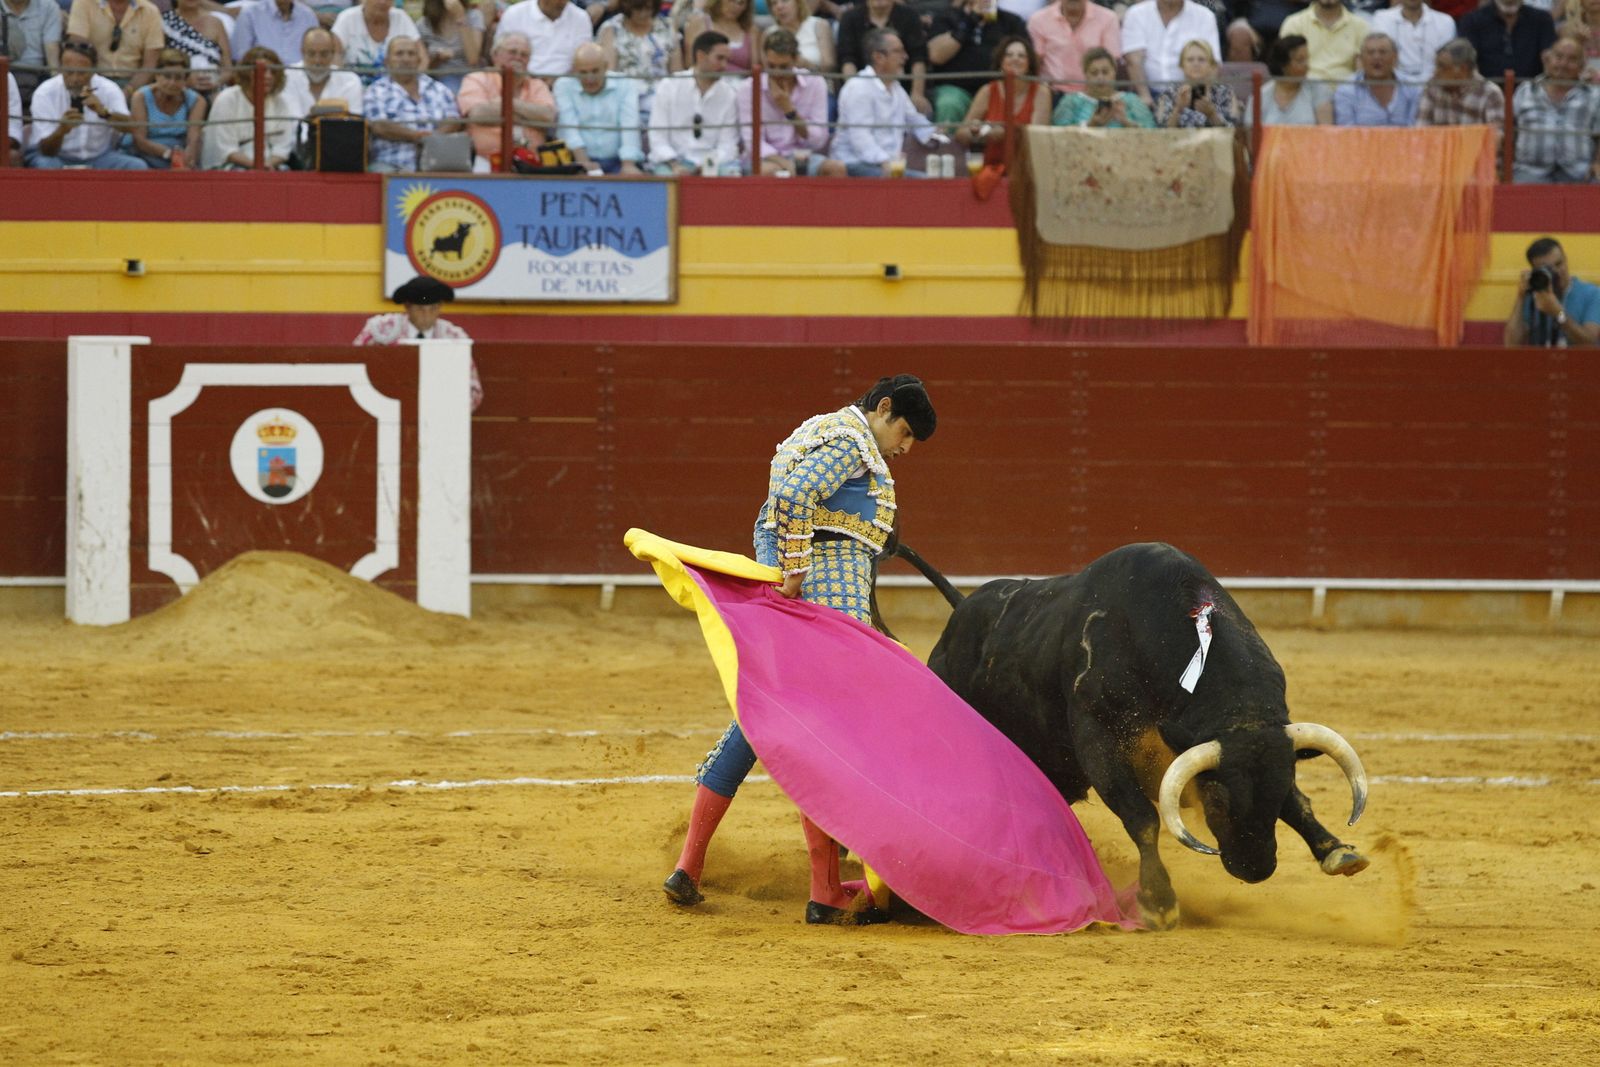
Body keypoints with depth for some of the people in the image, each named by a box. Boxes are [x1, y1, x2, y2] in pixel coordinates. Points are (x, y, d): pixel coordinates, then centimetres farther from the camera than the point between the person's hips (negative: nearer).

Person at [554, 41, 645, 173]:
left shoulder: (625, 85, 4)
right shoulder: (564, 86, 4)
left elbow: (629, 128, -8)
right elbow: (569, 127, -9)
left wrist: (628, 166, -23)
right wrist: (584, 162, -24)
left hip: (616, 162, 1)